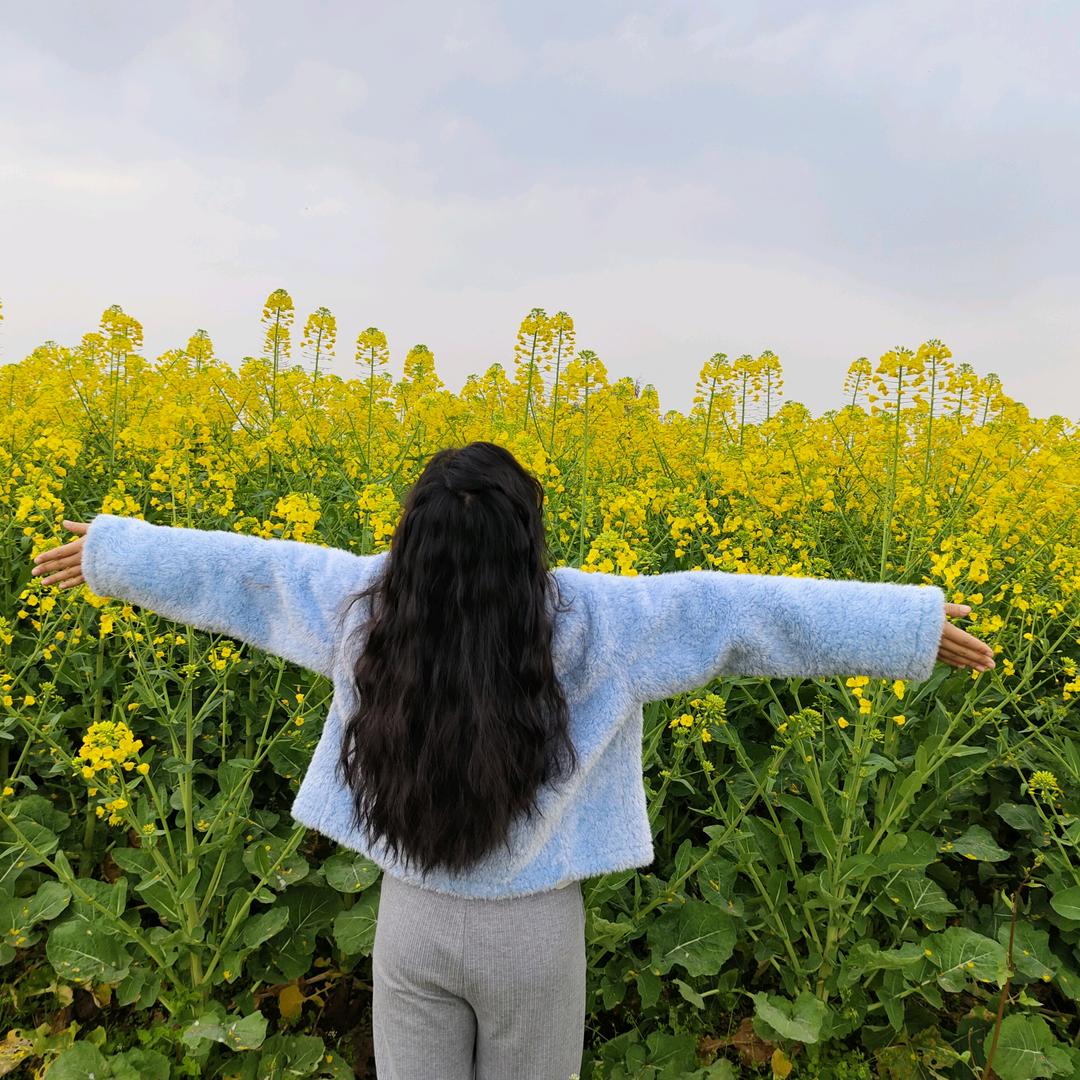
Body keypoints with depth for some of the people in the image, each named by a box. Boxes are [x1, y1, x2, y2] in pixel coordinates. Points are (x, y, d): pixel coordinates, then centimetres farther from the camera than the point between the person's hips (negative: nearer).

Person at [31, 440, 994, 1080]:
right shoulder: (587, 620, -22)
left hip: (411, 917, 2)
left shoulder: (363, 604, -15)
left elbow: (244, 565, -1)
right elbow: (739, 607, -17)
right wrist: (915, 622, -8)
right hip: (534, 928, -1)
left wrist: (112, 548, 17)